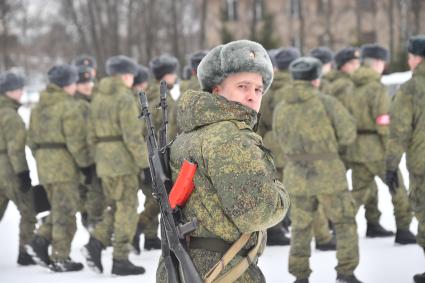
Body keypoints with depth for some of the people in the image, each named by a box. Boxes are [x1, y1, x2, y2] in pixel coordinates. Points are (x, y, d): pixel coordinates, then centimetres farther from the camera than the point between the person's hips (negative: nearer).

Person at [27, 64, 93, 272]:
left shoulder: (39, 106, 12)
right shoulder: (68, 106, -13)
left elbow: (32, 139, 16)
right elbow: (76, 140, -17)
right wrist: (86, 164, -9)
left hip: (44, 163, 8)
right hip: (64, 164, -8)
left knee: (58, 209, 19)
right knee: (65, 212, 0)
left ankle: (40, 242, 5)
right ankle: (61, 259, 3)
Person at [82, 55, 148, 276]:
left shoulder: (97, 98, 13)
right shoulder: (124, 98, -13)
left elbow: (92, 135, 16)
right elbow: (132, 135, -18)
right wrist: (144, 162, -13)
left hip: (103, 161, 8)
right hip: (123, 160, -8)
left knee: (114, 206, 17)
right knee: (126, 209, 0)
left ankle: (96, 243, -2)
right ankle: (120, 260, 1)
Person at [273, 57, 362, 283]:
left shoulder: (281, 109, 4)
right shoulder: (327, 103, -8)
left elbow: (283, 141, 12)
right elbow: (348, 134, -8)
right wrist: (326, 140, 8)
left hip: (296, 175, 3)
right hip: (328, 173, -3)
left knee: (301, 227, 14)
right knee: (344, 222, 9)